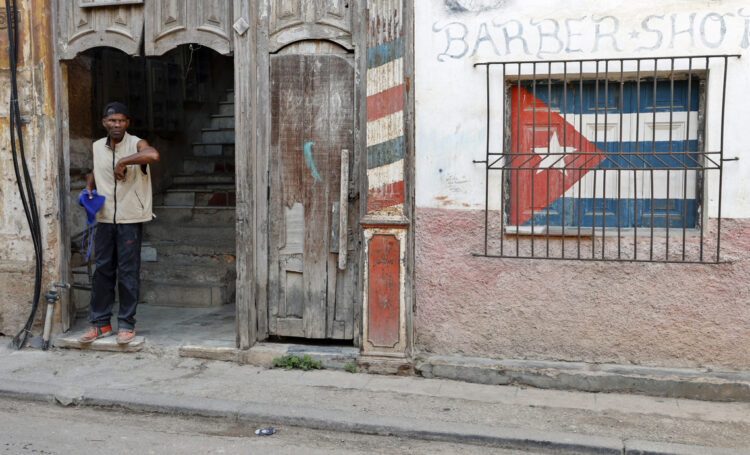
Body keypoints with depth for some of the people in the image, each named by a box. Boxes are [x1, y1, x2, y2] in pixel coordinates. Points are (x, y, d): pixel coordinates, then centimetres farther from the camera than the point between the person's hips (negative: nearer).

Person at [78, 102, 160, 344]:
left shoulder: (136, 144, -8)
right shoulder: (97, 147, 8)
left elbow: (153, 155, -32)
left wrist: (123, 162, -26)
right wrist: (89, 187, 7)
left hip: (130, 218, -5)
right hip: (105, 217, 5)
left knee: (128, 272, 0)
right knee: (102, 270, 8)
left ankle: (127, 324, 11)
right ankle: (100, 323, 18)